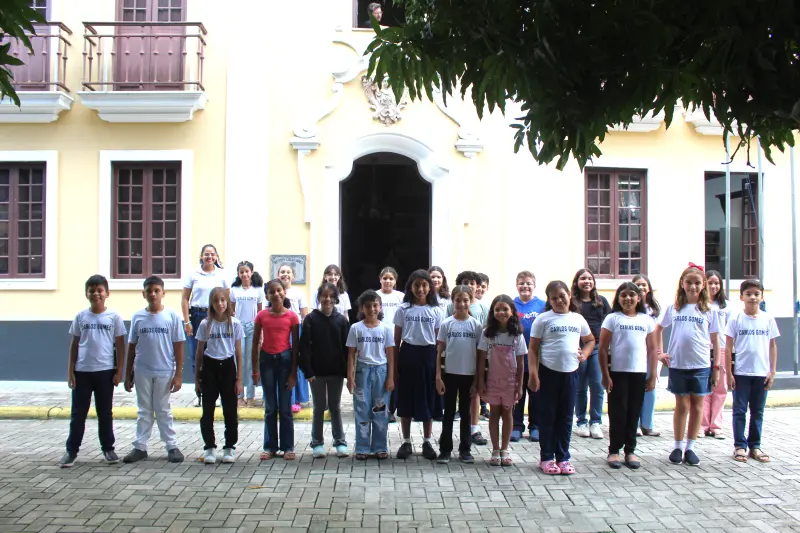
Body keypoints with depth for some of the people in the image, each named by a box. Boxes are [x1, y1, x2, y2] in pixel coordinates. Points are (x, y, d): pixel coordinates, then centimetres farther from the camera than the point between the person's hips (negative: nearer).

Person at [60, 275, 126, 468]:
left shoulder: (114, 317, -1)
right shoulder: (80, 317, 3)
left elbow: (120, 345, 2)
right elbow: (74, 344, 7)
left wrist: (119, 371, -3)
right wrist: (70, 371, 2)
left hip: (105, 371, -1)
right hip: (82, 371, 1)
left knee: (105, 412, 9)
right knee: (78, 413, 5)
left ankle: (108, 449, 19)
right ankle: (71, 451, 12)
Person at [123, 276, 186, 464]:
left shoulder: (172, 316, -5)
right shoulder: (138, 317, 1)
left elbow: (178, 347, -4)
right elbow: (131, 347, 6)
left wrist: (178, 374, -7)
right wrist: (128, 374, 6)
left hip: (164, 372, -2)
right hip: (142, 372, 2)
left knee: (163, 410, 6)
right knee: (144, 411, 10)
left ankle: (172, 446, 15)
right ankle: (140, 447, 17)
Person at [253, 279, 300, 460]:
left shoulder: (291, 316, -4)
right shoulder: (262, 316, 0)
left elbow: (295, 345, -3)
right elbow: (255, 343, 5)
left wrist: (293, 372, -5)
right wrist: (255, 369, 2)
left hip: (285, 359, -2)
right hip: (267, 359, 2)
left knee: (285, 407, 4)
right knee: (270, 407, 9)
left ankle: (288, 447, 13)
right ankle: (270, 446, 16)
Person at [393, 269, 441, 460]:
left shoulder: (435, 311, 3)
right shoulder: (403, 309, 2)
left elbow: (439, 340, 5)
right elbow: (396, 339, 4)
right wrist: (394, 364, 1)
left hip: (428, 355, 0)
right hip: (408, 354, 0)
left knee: (428, 399, 5)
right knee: (405, 399, 4)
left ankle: (427, 442, 17)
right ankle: (406, 442, 15)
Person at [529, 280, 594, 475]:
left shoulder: (578, 319, 7)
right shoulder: (543, 319, -5)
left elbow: (590, 340, 22)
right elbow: (533, 349, -6)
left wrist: (584, 353, 1)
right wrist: (533, 374, -13)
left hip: (570, 373, 3)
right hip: (548, 373, -3)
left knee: (566, 418, 10)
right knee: (547, 417, 5)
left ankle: (563, 457, 19)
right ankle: (546, 458, 14)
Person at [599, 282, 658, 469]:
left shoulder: (647, 320, 7)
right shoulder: (612, 319, -2)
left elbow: (653, 349, 8)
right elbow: (603, 349, -3)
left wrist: (652, 376, 4)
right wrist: (605, 375, -8)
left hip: (639, 373, 3)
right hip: (617, 372, -2)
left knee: (634, 413, 8)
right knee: (618, 412, 1)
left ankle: (630, 451, 19)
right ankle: (614, 451, 11)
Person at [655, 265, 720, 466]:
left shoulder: (708, 310, 1)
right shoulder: (674, 308, 3)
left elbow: (715, 340, 3)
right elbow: (659, 329, 15)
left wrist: (717, 366, 1)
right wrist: (660, 352, 7)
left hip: (700, 366, 0)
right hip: (677, 364, 0)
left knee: (697, 406, 7)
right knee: (682, 406, 6)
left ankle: (690, 447, 17)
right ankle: (678, 446, 16)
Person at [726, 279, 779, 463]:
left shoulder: (768, 319, 3)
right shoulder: (736, 319, -2)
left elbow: (772, 346, 7)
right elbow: (728, 347, -1)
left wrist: (772, 371, 2)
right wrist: (729, 373, -5)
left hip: (762, 373, 2)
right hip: (741, 372, -2)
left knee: (758, 412, 9)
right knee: (739, 410, 3)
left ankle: (754, 446, 18)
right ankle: (739, 446, 10)